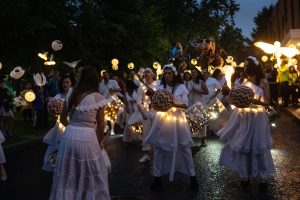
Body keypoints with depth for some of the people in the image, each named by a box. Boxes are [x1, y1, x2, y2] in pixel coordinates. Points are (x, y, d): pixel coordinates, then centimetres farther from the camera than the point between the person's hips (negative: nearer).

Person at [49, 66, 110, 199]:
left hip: (69, 136, 5)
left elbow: (63, 118, 15)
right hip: (87, 138, -4)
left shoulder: (71, 94, 6)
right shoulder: (98, 98, -6)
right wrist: (99, 142, 15)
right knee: (92, 177, 11)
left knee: (67, 175, 17)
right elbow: (100, 126, -1)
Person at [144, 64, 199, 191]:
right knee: (158, 147, 4)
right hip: (162, 119, 2)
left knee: (184, 148, 3)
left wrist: (174, 104, -22)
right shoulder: (160, 87, 4)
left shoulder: (181, 87, -3)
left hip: (177, 119, -2)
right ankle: (157, 177, 16)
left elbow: (186, 105, -6)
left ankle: (192, 177, 15)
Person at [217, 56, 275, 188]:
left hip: (257, 118, -4)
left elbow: (267, 102, -10)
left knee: (259, 146, 3)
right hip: (242, 117, 4)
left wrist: (255, 101, -26)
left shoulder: (263, 82, -6)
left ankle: (263, 177, 16)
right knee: (243, 146, 8)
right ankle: (244, 175, 20)